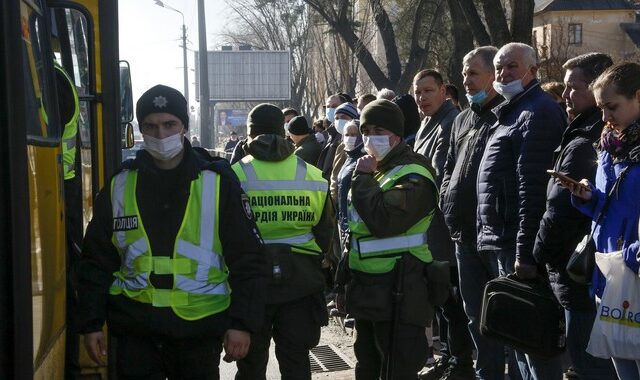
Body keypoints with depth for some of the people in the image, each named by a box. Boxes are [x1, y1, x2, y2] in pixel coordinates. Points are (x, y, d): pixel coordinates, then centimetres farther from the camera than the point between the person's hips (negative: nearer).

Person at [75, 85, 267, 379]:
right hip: (135, 329, 2)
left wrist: (242, 323, -7)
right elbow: (96, 263, 11)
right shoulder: (119, 187, 6)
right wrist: (91, 323, 5)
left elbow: (247, 261, -1)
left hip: (200, 325, -1)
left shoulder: (218, 183, 0)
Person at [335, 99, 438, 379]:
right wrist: (345, 281, 20)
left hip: (398, 295, -9)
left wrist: (364, 179, -16)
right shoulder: (372, 170, 17)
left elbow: (384, 221, -29)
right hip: (367, 291, 9)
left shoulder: (413, 175, -13)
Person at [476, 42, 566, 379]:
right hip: (501, 242, 10)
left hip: (517, 246, -10)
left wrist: (524, 253, -24)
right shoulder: (511, 111, 20)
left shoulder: (537, 112, -12)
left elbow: (532, 189, -20)